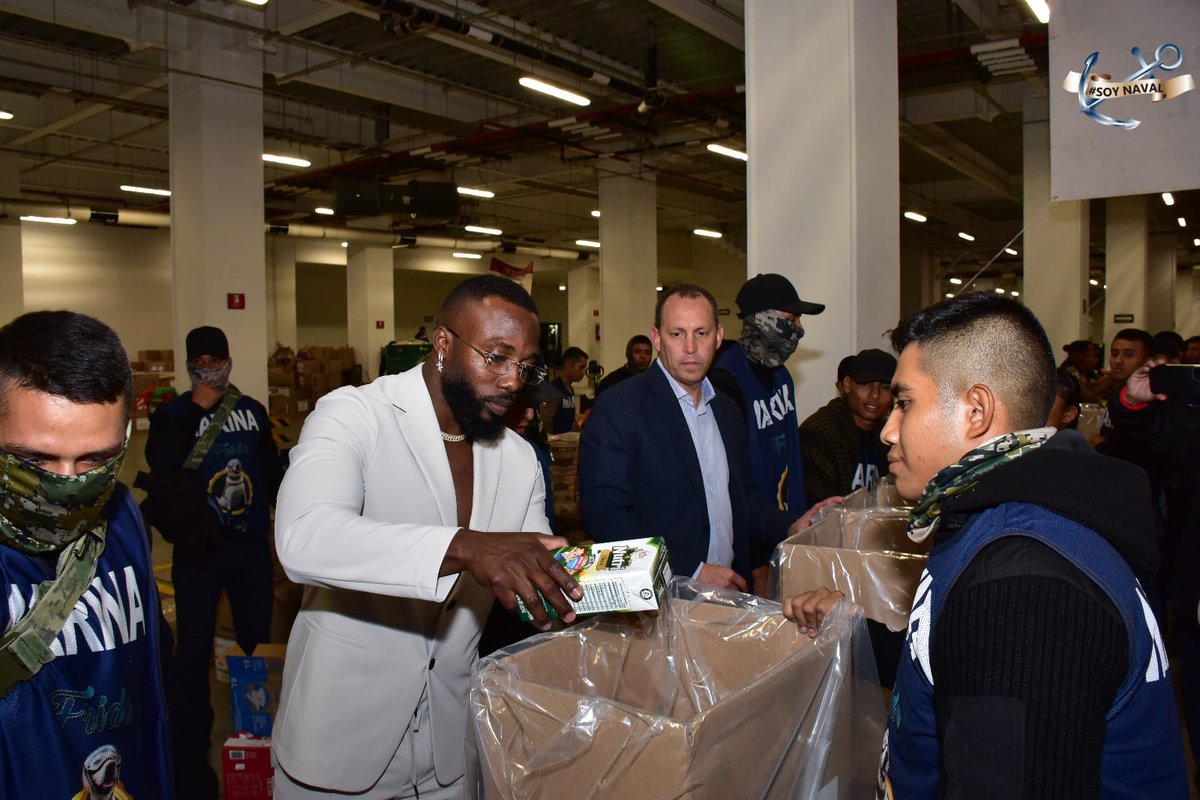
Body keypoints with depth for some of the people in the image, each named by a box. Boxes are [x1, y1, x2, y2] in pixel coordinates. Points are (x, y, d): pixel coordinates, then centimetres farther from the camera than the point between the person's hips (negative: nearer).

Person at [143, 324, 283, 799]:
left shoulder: (252, 410, 7)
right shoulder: (172, 414, -2)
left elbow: (272, 470, 13)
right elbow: (159, 465, -19)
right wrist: (198, 407, -22)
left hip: (252, 547, 3)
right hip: (198, 551, -3)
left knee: (258, 644, 12)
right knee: (193, 652, 2)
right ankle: (189, 760, 17)